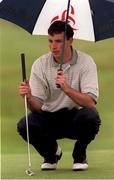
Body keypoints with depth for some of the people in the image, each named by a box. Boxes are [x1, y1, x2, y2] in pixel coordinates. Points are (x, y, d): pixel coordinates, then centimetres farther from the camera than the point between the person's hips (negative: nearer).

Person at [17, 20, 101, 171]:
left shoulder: (85, 62, -12)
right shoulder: (40, 65, -7)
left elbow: (90, 102, -23)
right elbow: (37, 106, -13)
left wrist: (67, 88, -37)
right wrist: (29, 97, -36)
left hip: (76, 116, -2)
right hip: (50, 118, 2)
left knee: (90, 116, -35)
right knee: (24, 125, -27)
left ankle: (80, 154, -1)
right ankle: (51, 152, 7)